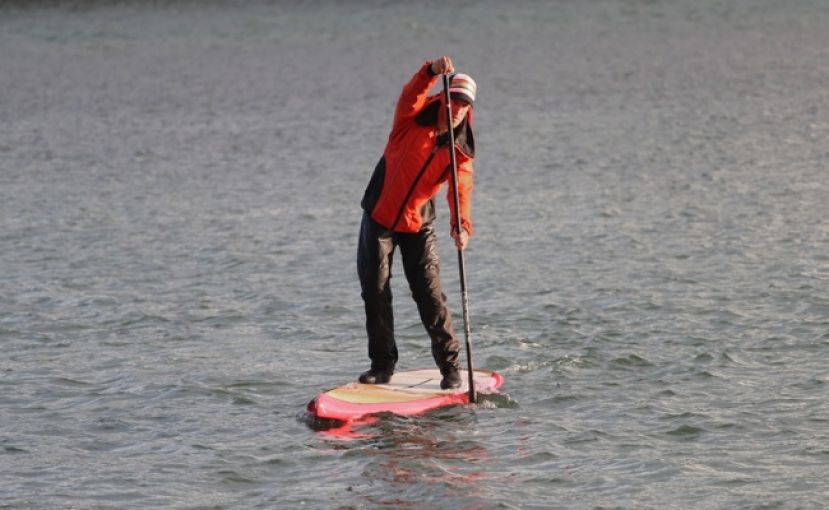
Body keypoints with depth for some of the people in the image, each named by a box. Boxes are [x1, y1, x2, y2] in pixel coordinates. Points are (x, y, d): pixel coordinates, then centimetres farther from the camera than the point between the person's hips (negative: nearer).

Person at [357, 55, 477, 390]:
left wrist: (462, 225, -38)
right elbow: (412, 95, -30)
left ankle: (450, 366, 1)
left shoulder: (461, 150, -6)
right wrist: (432, 72, -48)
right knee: (375, 290, -1)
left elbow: (461, 188, -20)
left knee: (429, 293, -6)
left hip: (419, 224, 1)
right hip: (379, 215, -1)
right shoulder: (413, 121, -9)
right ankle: (382, 363, 10)